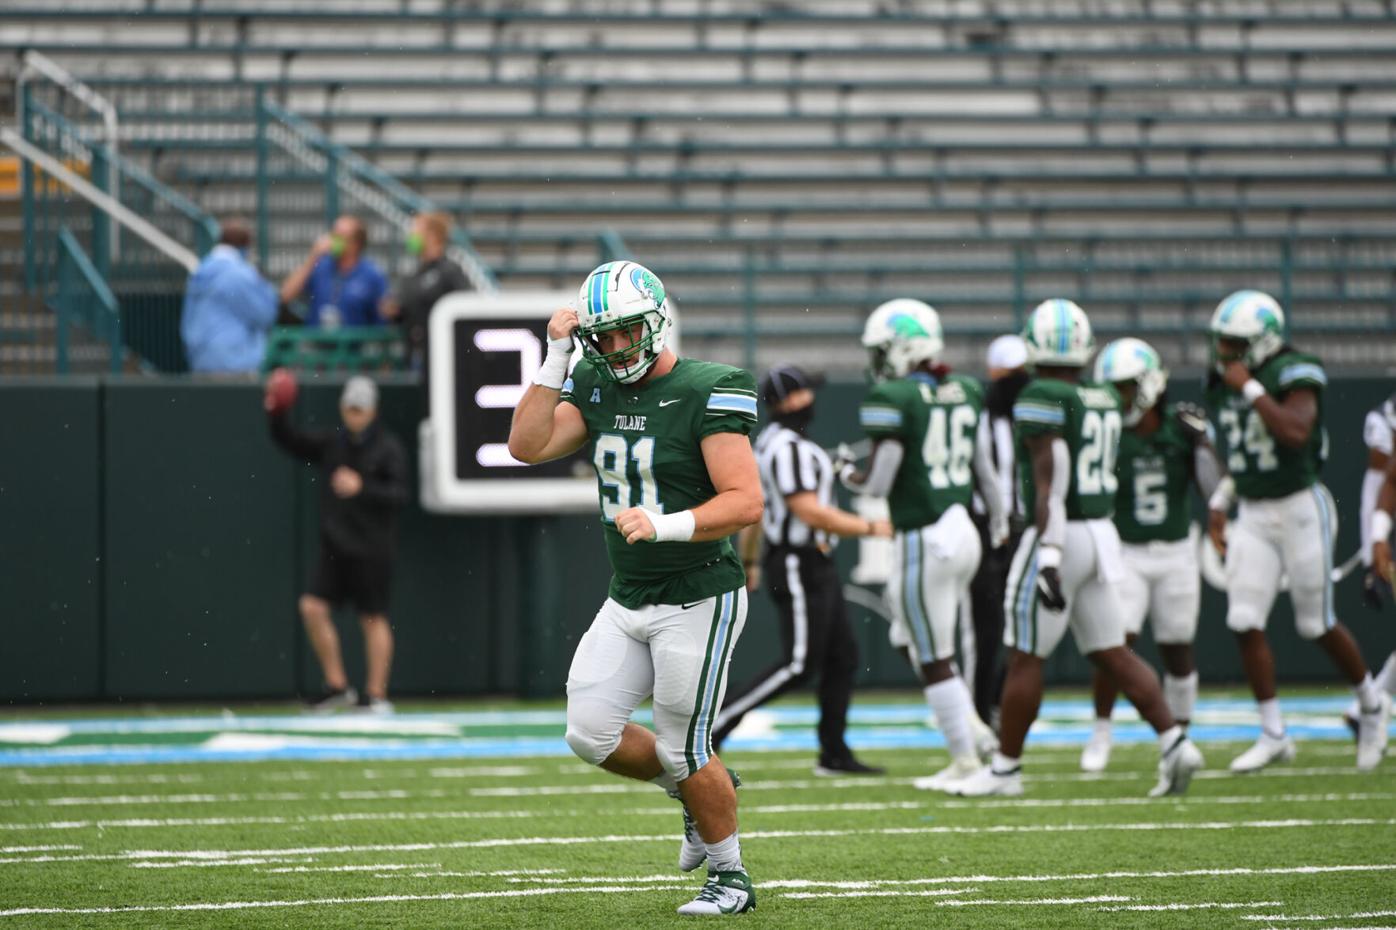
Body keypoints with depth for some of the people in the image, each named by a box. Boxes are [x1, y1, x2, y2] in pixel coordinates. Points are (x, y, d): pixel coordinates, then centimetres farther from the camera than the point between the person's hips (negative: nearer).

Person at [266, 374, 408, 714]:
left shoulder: (389, 447, -5)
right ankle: (337, 686, 5)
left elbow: (399, 494, -12)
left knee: (373, 618, 0)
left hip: (372, 549, -5)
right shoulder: (331, 442, 8)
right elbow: (293, 443, 9)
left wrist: (362, 488, -25)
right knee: (312, 606, -5)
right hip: (335, 545, 5)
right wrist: (276, 416, -7)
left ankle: (377, 695, 8)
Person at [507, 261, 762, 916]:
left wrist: (662, 525, -33)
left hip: (698, 599, -7)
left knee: (683, 750, -1)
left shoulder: (706, 394, -16)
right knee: (591, 733, 1)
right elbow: (528, 446, -7)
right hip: (627, 602, 7)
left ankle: (731, 877, 19)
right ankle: (699, 792, 26)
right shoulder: (596, 388, 4)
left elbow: (745, 502, -21)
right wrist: (557, 356, -10)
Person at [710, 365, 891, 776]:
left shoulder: (769, 442, 13)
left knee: (842, 657, 11)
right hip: (798, 568, -11)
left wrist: (748, 561, 31)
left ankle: (834, 753, 14)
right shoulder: (788, 448, -19)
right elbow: (809, 512, -24)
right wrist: (870, 527, -17)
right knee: (799, 664, -10)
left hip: (817, 566, 11)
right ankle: (714, 726, -8)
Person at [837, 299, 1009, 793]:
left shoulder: (892, 399, -14)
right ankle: (968, 721, 12)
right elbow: (985, 467, 15)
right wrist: (999, 518, 29)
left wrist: (847, 476, 6)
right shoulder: (965, 392, 7)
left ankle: (965, 757, 7)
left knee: (933, 658, 3)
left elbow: (878, 482, -16)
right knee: (912, 639, 23)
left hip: (924, 540, -8)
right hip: (963, 531, 8)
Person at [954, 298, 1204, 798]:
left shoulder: (1042, 399, -14)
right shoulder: (1105, 401, 10)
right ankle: (1174, 743, -1)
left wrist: (1049, 556, -23)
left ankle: (1006, 767, 8)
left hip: (1057, 535, -7)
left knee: (1025, 657, 2)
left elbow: (1050, 480, -20)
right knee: (1112, 653, 10)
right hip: (1101, 530, 7)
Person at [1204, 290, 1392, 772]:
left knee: (1317, 623, 2)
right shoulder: (1224, 383, 7)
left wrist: (1251, 388, -26)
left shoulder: (1293, 376, -15)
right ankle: (1273, 735, 6)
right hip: (1253, 515, 6)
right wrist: (1220, 502, 15)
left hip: (1300, 508, -6)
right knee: (1245, 623, -3)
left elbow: (1295, 432, -32)